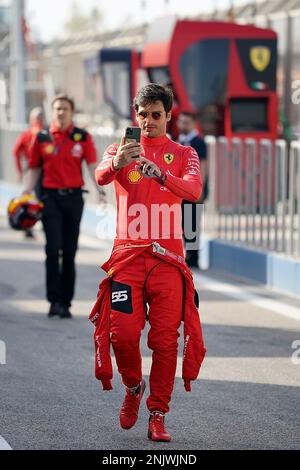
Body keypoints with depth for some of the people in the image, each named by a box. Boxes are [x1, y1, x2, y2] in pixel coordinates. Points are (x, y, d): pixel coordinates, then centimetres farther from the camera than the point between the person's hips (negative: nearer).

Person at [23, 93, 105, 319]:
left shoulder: (83, 137, 2)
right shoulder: (42, 138, 4)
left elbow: (93, 165, -6)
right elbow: (34, 169, 11)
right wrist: (27, 193, 0)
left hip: (73, 197, 1)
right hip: (50, 196, -1)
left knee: (69, 251, 6)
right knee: (53, 248, -11)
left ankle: (66, 302, 13)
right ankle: (54, 300, -8)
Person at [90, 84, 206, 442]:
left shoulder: (183, 155, 9)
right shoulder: (121, 150, 10)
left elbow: (194, 190, -13)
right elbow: (100, 177, -13)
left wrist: (160, 173, -32)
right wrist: (116, 163, -37)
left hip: (167, 258, 0)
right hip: (127, 253, 0)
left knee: (166, 339, -5)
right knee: (122, 334, -8)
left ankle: (157, 415, 4)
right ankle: (133, 388, 20)